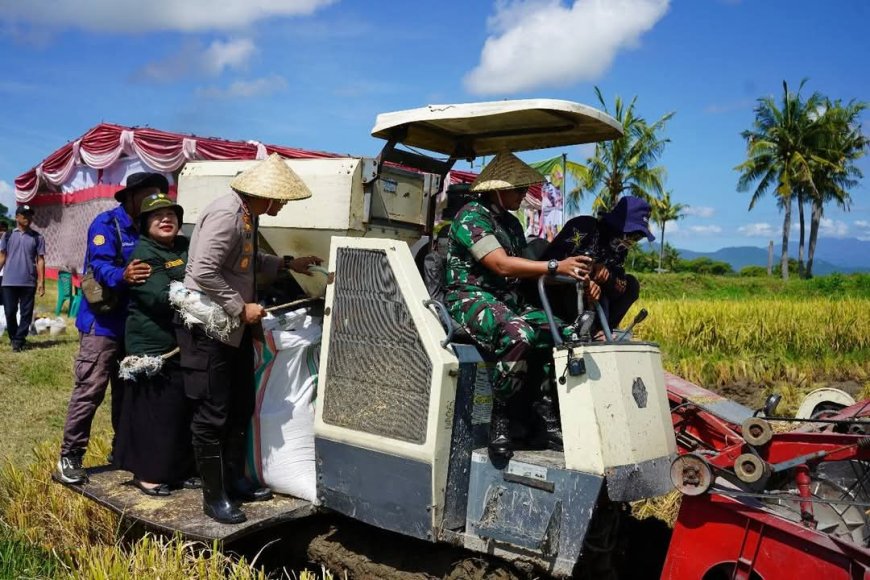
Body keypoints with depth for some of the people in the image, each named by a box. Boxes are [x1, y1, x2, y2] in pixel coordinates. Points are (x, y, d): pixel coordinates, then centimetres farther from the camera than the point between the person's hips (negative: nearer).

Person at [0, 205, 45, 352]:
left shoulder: (37, 237, 4)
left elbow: (40, 260, 2)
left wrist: (41, 282, -4)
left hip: (29, 282, -1)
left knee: (26, 313, 1)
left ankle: (19, 341, 9)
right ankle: (14, 338, 22)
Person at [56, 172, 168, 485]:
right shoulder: (107, 223, -9)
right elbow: (100, 265, -25)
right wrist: (122, 276, -45)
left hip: (135, 323, 8)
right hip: (104, 321, -7)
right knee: (90, 390, -6)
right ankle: (69, 456, 4)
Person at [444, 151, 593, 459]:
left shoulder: (511, 223, 20)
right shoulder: (471, 216, -8)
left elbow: (525, 271, 12)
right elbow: (502, 265, -23)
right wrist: (556, 267, -32)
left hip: (510, 302, 8)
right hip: (471, 299, -8)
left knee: (562, 334, -14)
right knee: (519, 335, -36)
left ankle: (546, 410, -3)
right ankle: (500, 416, -20)